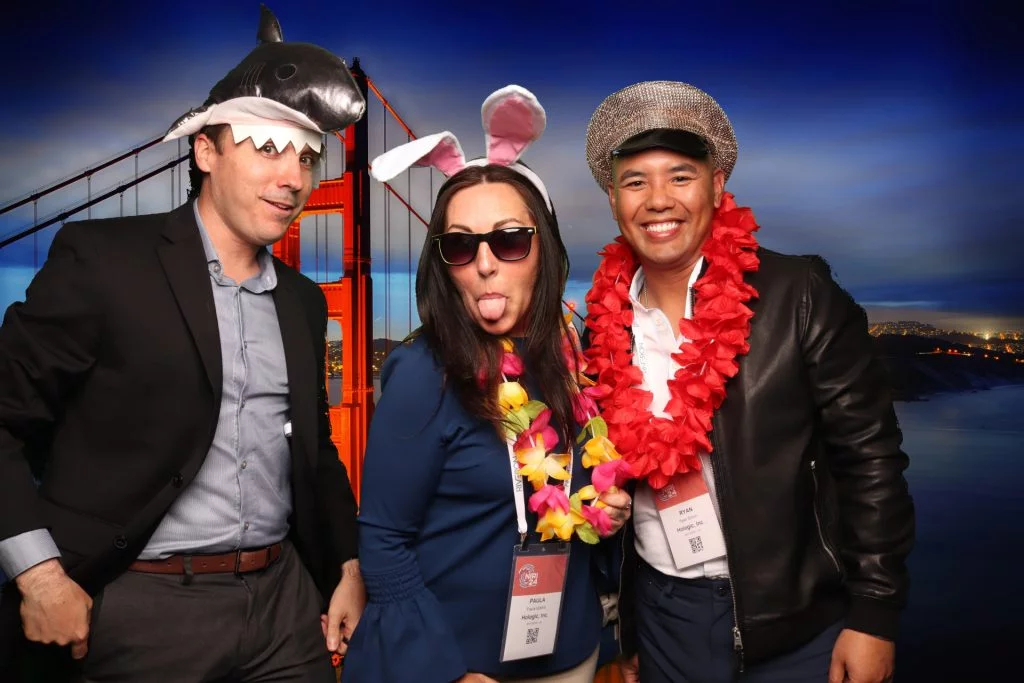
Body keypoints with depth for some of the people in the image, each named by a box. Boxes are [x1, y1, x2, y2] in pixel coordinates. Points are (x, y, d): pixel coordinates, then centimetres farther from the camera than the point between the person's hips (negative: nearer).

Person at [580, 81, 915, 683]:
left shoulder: (798, 296, -12)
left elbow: (870, 457, -10)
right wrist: (623, 634, 11)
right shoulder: (605, 325, -1)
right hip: (661, 618, 3)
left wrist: (874, 615, -10)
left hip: (797, 625, -3)